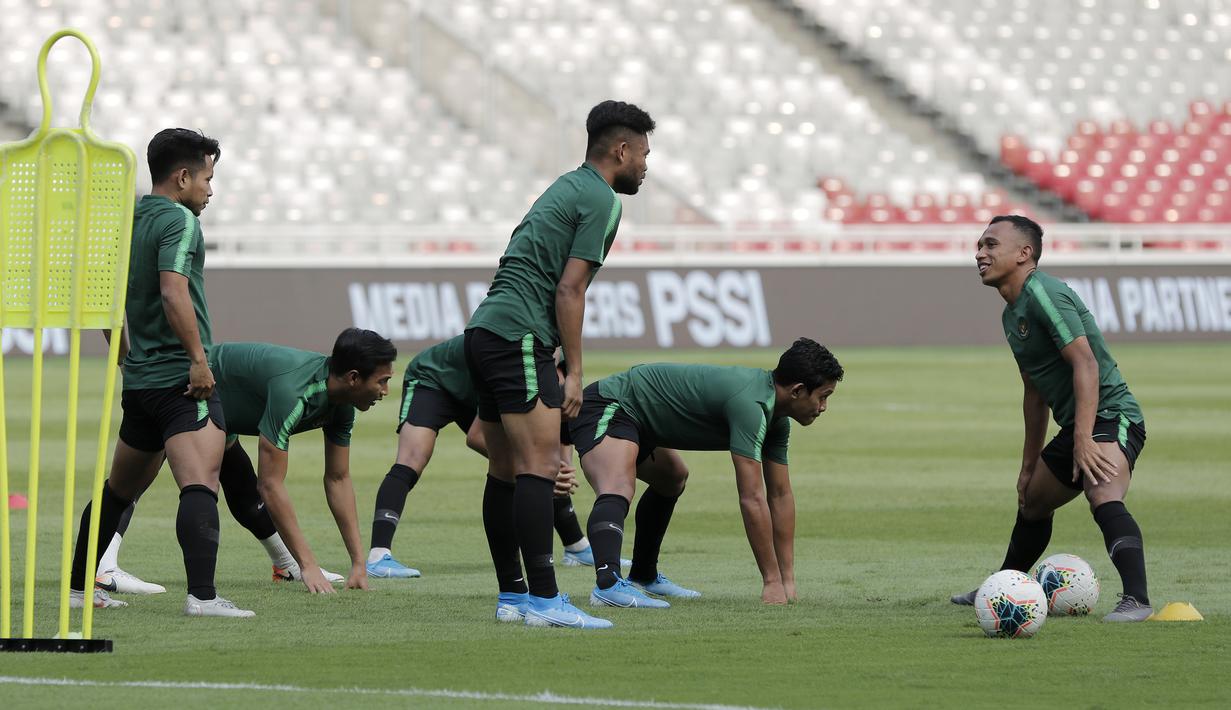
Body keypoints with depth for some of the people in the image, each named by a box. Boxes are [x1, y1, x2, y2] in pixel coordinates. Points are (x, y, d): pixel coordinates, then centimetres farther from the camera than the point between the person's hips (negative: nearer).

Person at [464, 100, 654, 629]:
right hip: (519, 337, -10)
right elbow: (569, 291, -12)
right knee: (539, 466, -14)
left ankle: (512, 594, 16)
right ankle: (543, 599, -19)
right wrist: (574, 373, -9)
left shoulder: (566, 188, 23)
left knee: (505, 471, 12)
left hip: (484, 331, 10)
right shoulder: (600, 200, -6)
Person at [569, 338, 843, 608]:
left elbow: (780, 495, 13)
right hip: (604, 410, -11)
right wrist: (772, 582, -25)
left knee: (671, 482, 33)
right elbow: (752, 499, -28)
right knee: (618, 493, -35)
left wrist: (788, 579, 11)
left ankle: (643, 577, 43)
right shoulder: (749, 403, -25)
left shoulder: (777, 420, 6)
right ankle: (607, 584, -56)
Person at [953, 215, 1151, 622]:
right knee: (1032, 504, 26)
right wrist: (1030, 464, 27)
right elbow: (1035, 391, 25)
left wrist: (1083, 441, -33)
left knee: (1104, 498, -33)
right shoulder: (1012, 314, 16)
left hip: (1109, 416, -11)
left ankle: (1136, 600, -45)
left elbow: (1085, 364, -26)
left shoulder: (1044, 294, -16)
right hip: (1074, 425, 11)